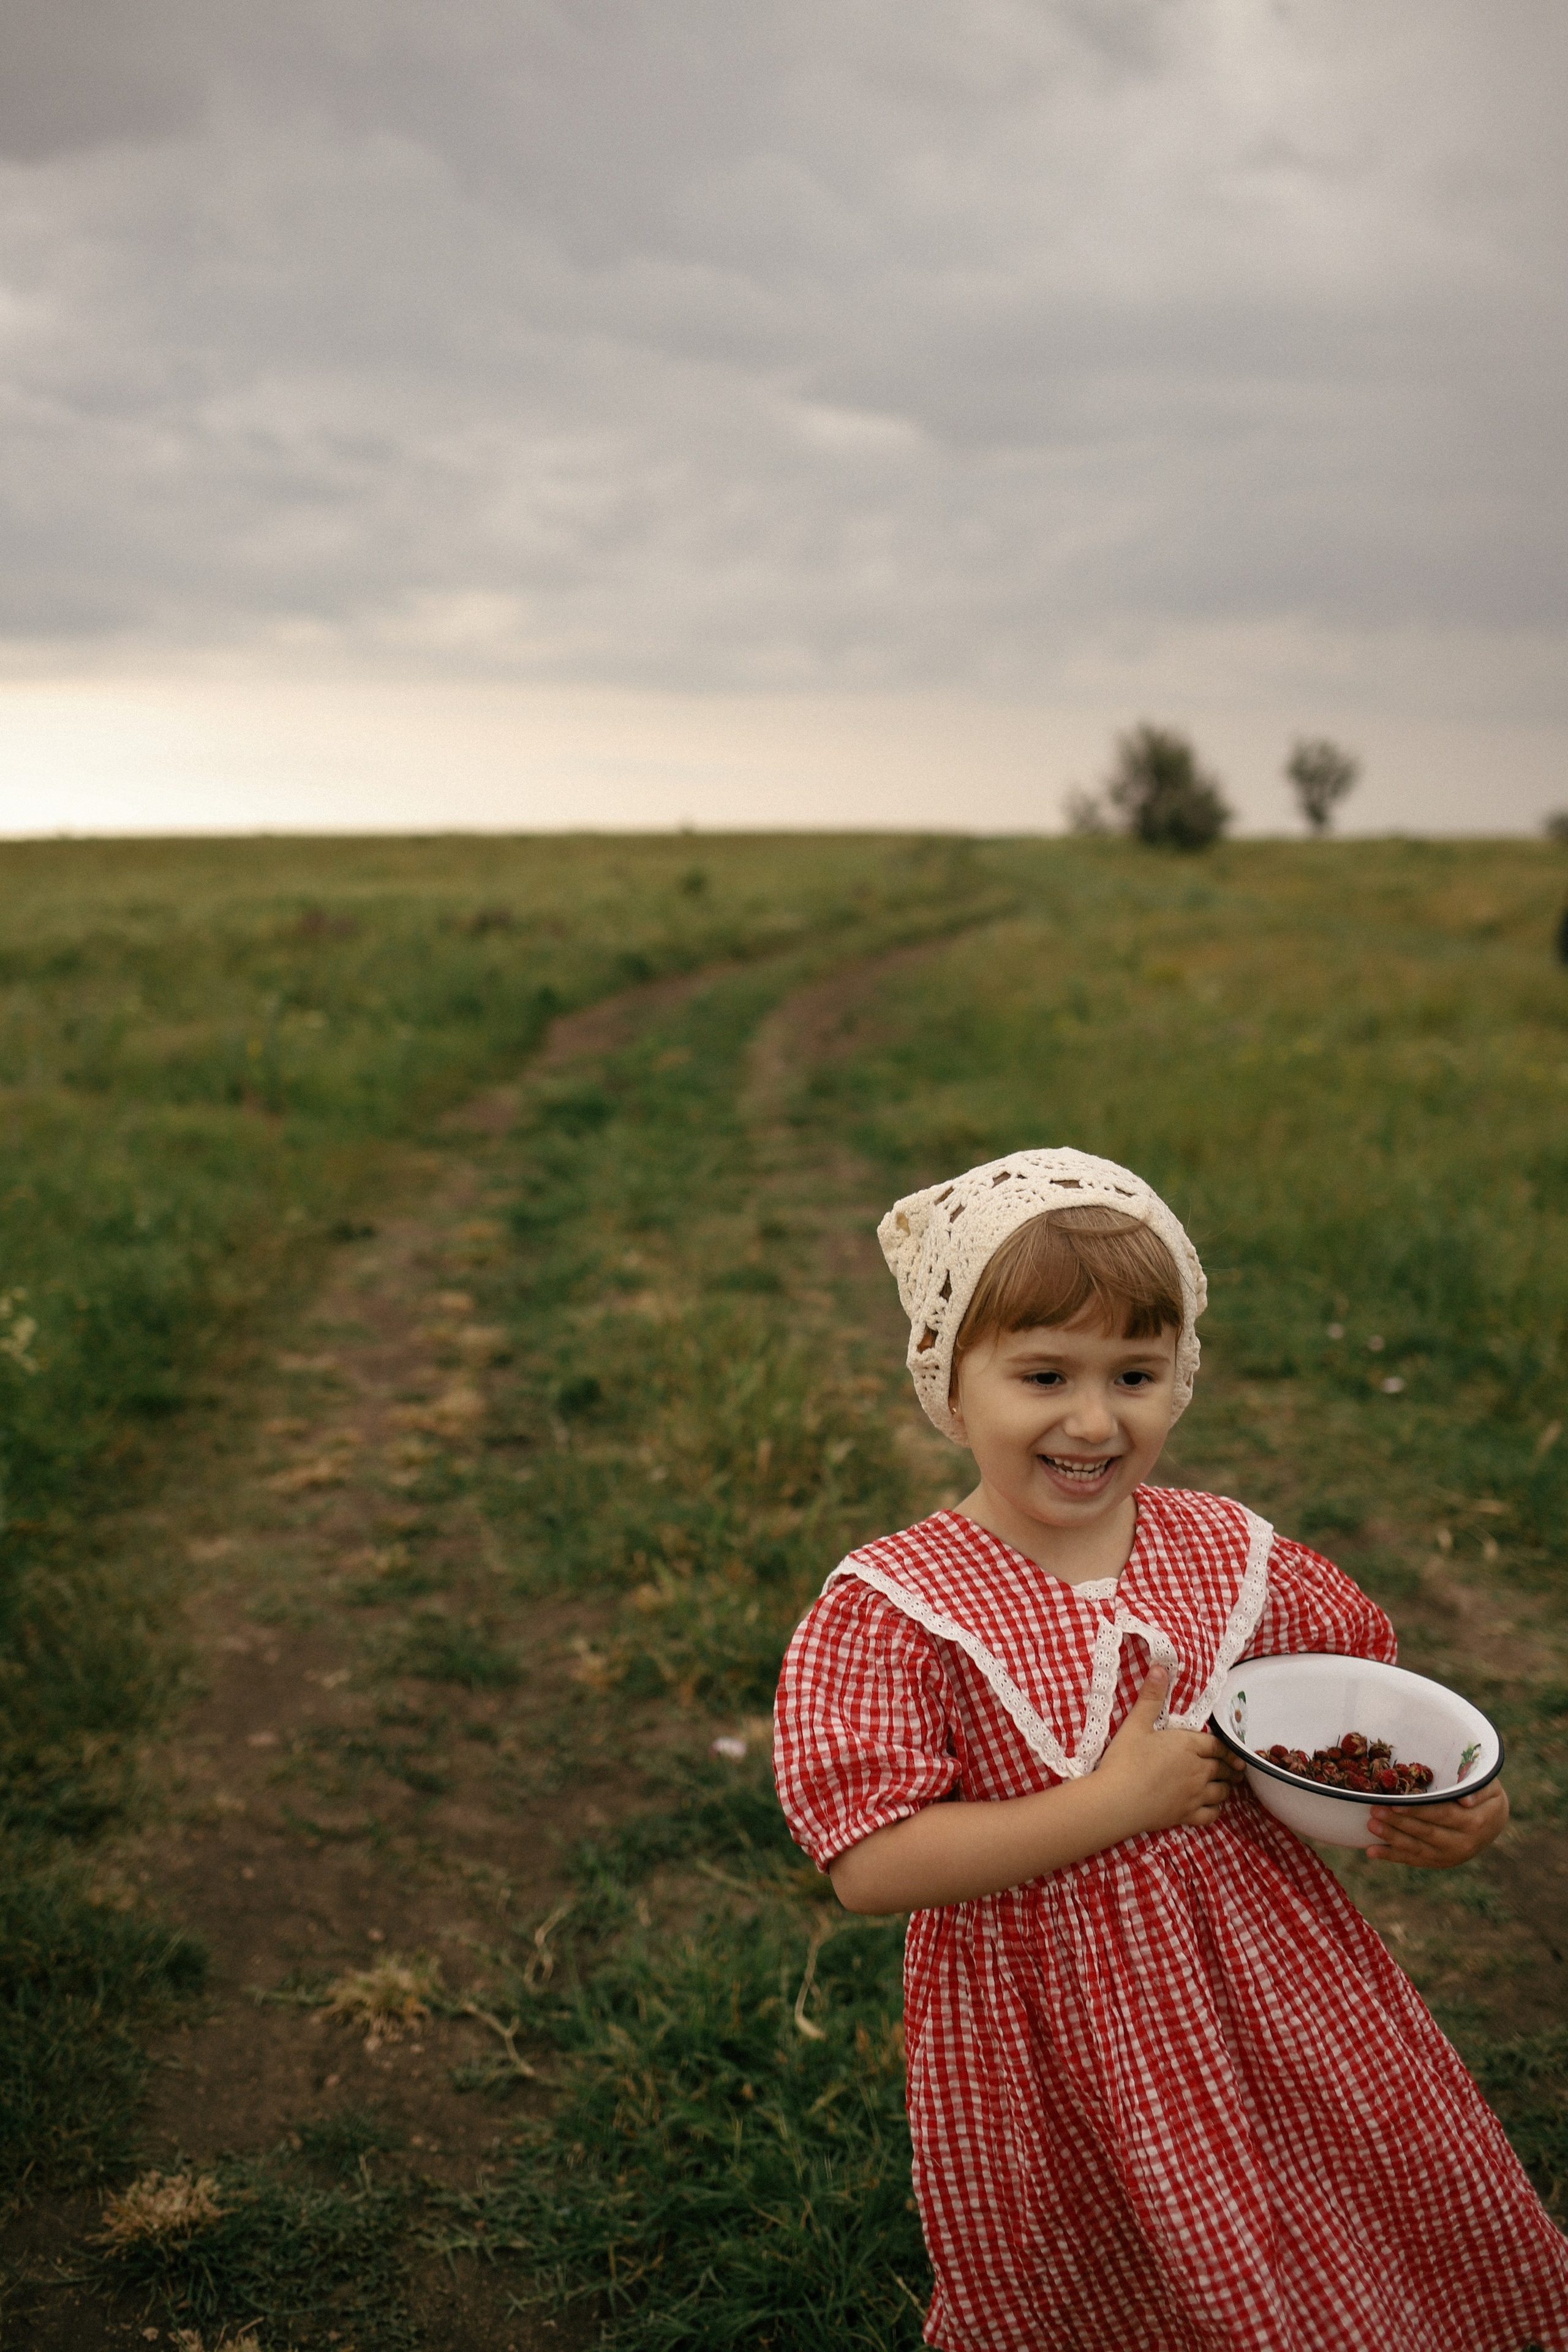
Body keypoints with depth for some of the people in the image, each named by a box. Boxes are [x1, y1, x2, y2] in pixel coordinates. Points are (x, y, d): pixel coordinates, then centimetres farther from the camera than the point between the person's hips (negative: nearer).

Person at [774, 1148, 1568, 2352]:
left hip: (1266, 1983, 4)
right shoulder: (890, 1610, -18)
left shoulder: (1236, 1559, -5)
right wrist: (1114, 1805, -25)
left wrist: (1450, 1808, -11)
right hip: (1052, 2048, -3)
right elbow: (871, 1866, -24)